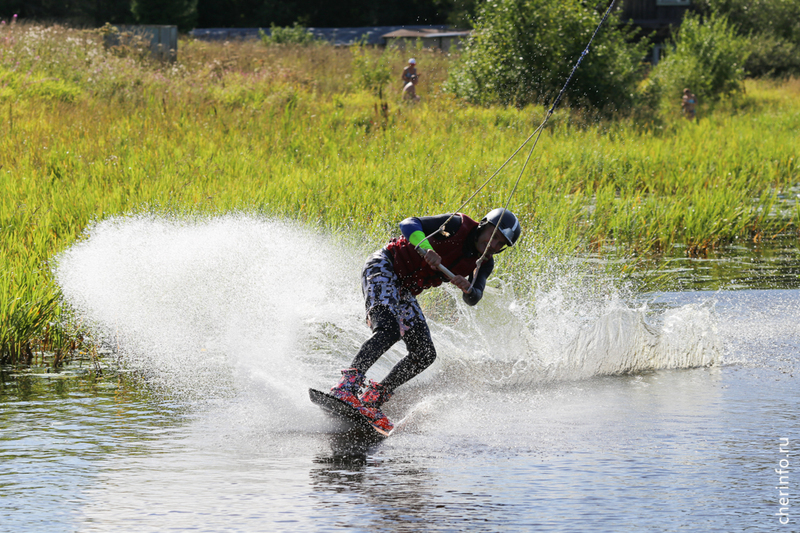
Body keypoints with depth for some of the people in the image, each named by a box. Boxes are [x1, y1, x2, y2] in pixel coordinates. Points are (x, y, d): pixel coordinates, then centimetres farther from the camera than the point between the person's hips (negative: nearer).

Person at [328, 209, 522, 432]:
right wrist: (426, 250, -45)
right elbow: (409, 224, -25)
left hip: (404, 291, 8)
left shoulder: (484, 263, 1)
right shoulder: (458, 226, -17)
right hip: (383, 268, -8)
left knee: (425, 354, -4)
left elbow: (473, 299, -11)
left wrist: (468, 289, -36)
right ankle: (345, 388, -38)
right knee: (388, 330, -30)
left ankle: (373, 399, 3)